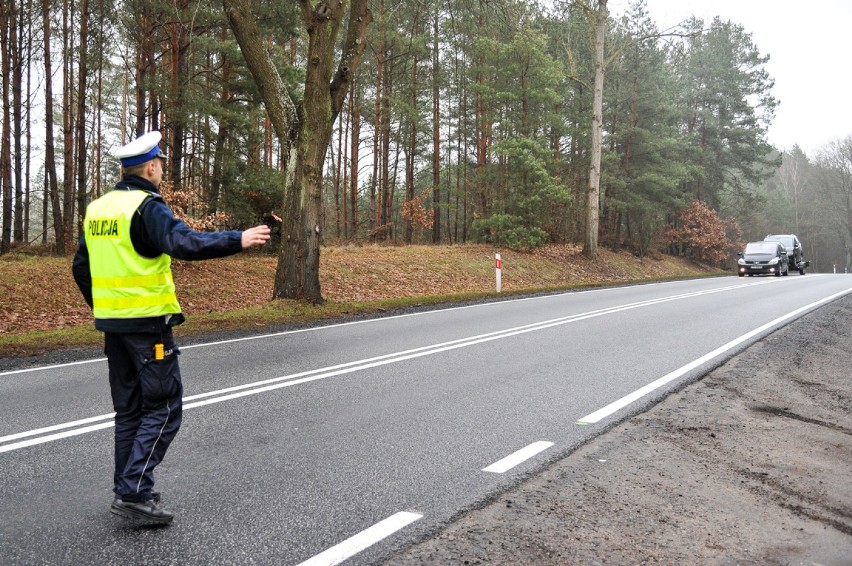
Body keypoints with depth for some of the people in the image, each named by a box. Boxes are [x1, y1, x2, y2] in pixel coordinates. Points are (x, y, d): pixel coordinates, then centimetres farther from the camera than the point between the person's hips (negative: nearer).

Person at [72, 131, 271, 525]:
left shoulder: (97, 208, 13)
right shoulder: (146, 206, -12)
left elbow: (80, 266, 18)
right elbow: (183, 243, -29)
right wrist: (238, 240, -28)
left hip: (112, 322, 8)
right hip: (148, 321, -8)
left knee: (128, 408, 15)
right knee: (164, 407, -2)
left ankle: (127, 491, 20)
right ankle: (134, 492, -7)